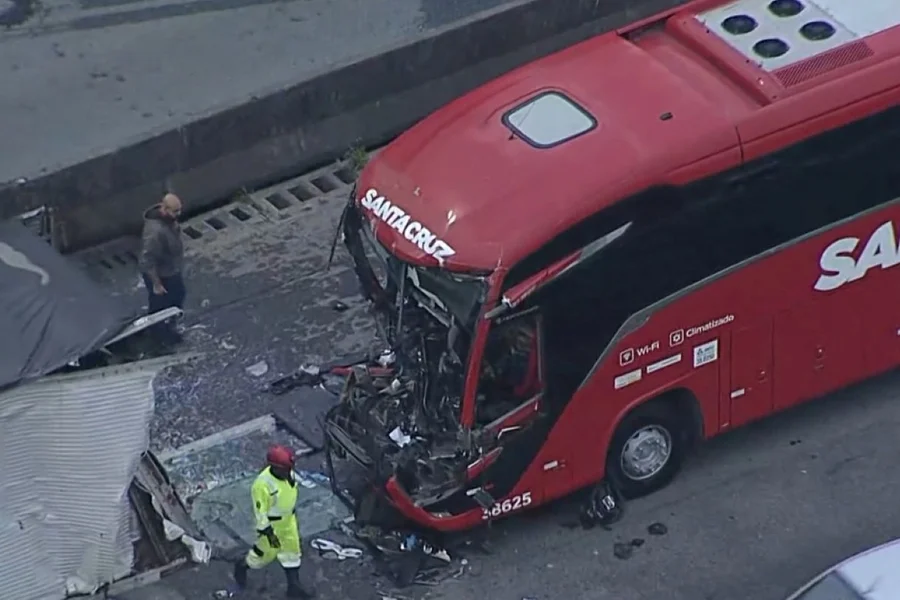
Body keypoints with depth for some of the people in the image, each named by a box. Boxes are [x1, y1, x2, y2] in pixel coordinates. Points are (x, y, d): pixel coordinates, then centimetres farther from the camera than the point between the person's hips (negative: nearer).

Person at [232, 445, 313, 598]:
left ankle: (294, 586, 27)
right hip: (271, 522, -7)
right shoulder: (263, 484, -36)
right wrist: (268, 533, -22)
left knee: (292, 550, 14)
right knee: (267, 551, 15)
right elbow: (260, 511, -27)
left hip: (288, 518, 7)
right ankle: (242, 566, 43)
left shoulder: (287, 472, -14)